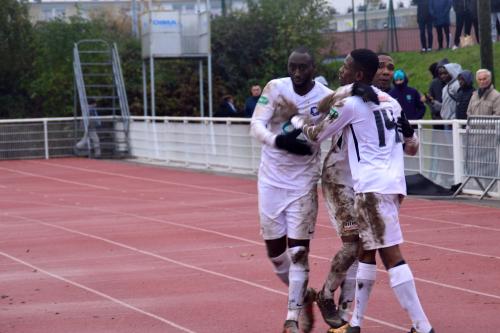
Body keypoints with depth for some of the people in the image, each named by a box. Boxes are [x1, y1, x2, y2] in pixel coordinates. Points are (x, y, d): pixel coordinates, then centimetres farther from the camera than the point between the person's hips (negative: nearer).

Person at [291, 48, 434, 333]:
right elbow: (411, 140, 22)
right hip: (393, 183, 9)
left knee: (390, 255, -9)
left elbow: (316, 135, 3)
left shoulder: (350, 103, -7)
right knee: (366, 251, 16)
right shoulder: (388, 100, 16)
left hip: (373, 187, -9)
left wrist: (296, 120, 21)